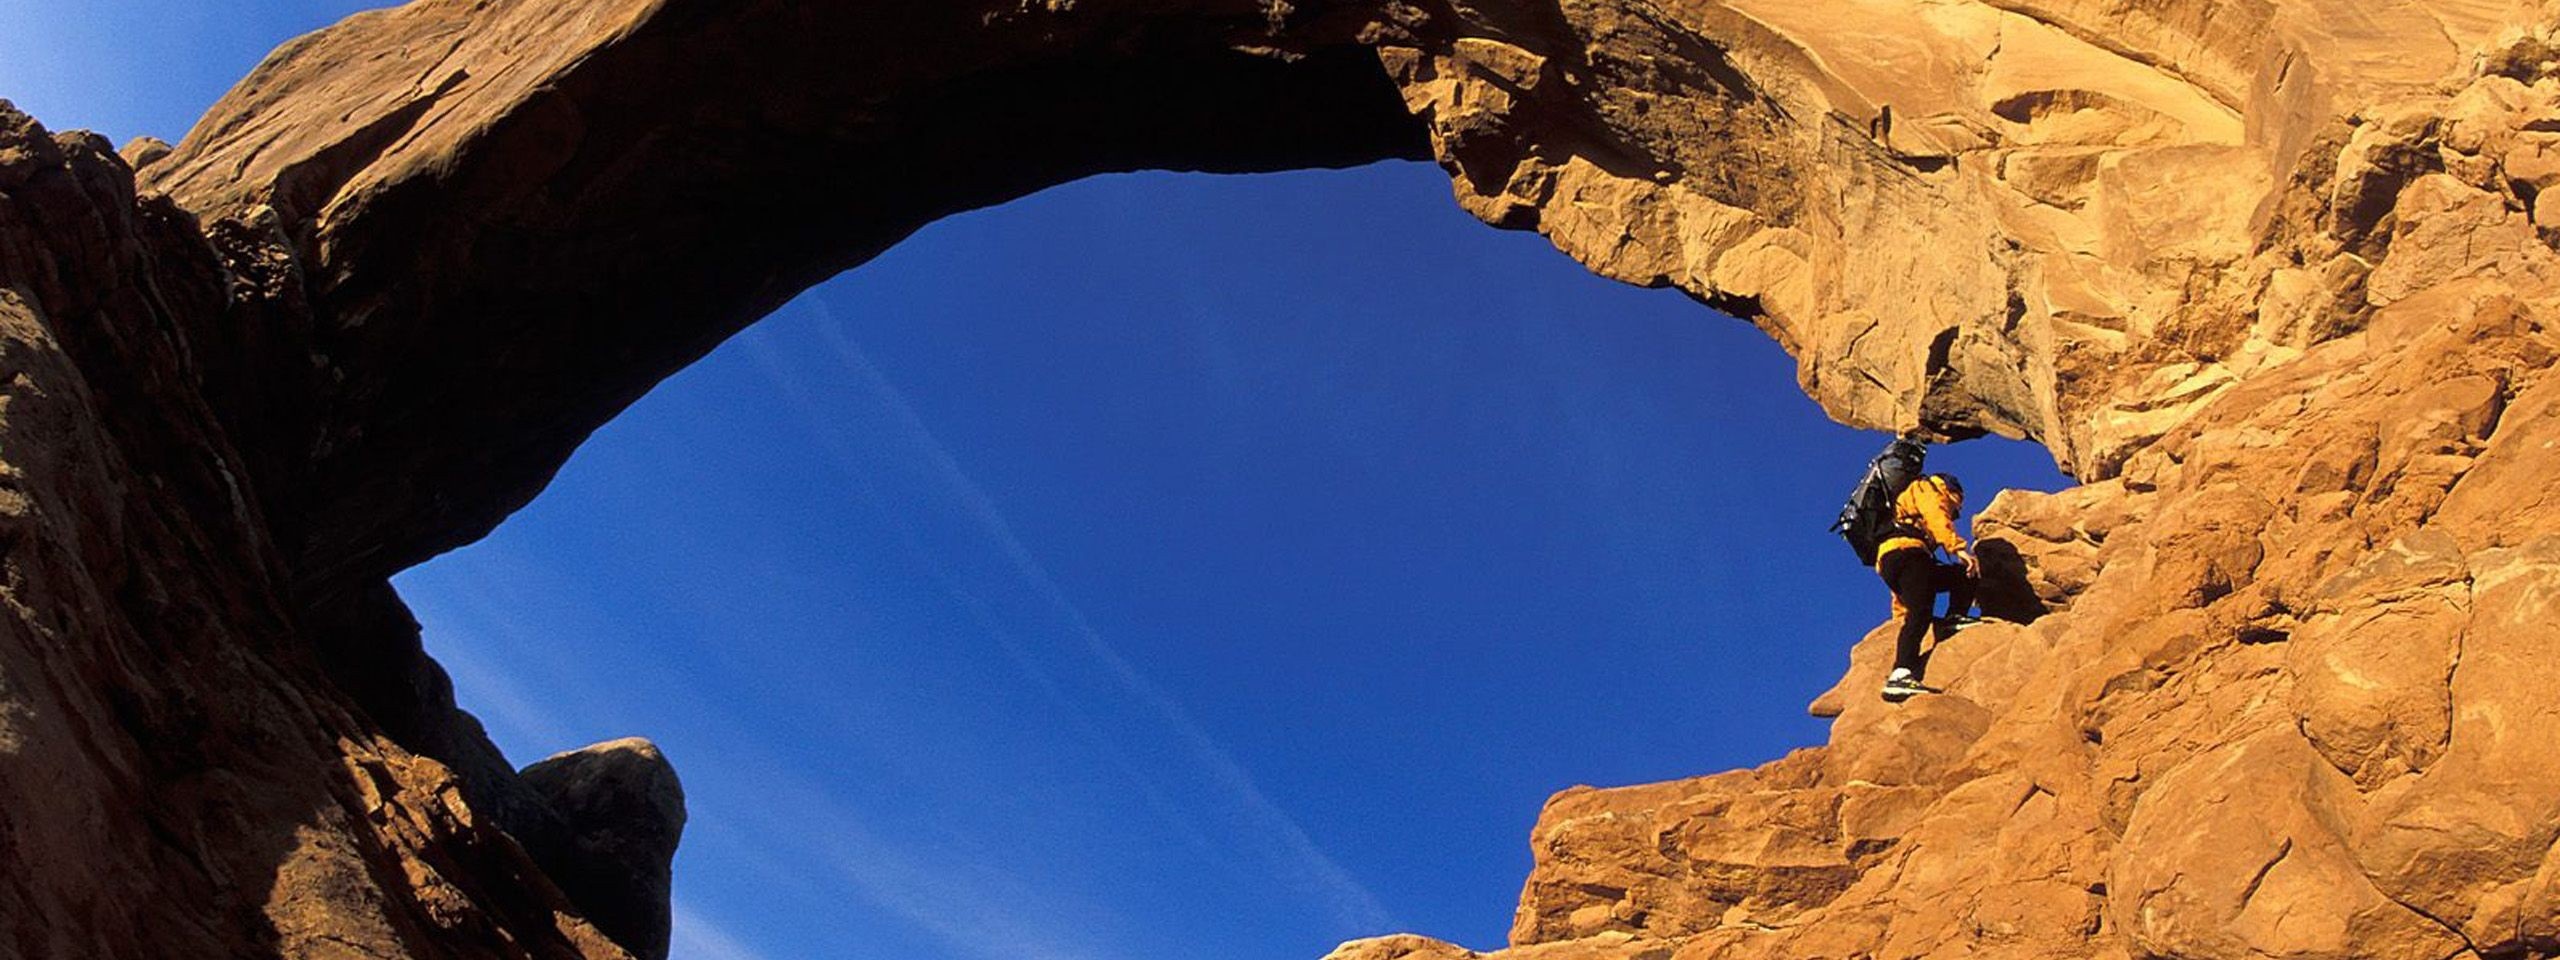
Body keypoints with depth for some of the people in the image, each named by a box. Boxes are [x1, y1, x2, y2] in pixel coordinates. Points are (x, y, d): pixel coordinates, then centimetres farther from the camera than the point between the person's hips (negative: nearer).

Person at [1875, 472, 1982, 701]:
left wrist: (1901, 613, 32)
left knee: (1965, 576, 16)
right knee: (1919, 616, -22)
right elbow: (1935, 517, -7)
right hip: (1906, 551, -8)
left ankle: (1955, 619, -4)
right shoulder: (1928, 488, 20)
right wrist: (1959, 548, -18)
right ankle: (1900, 676, -34)